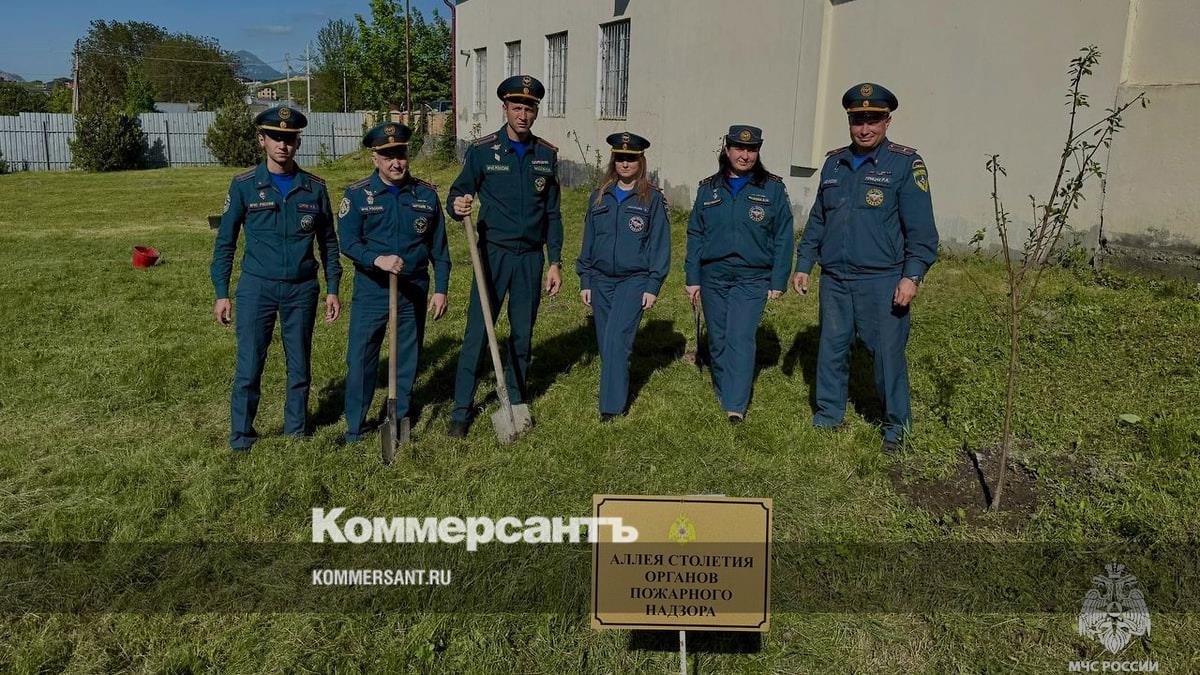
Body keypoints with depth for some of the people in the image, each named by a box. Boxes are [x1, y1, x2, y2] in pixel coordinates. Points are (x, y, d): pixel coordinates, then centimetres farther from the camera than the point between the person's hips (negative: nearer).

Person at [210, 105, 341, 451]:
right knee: (248, 369, 0)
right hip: (256, 288, -2)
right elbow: (225, 242, 3)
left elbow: (328, 242, 10)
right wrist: (221, 293, -1)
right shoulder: (244, 185, -1)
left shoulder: (314, 187, 3)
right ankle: (241, 441, 14)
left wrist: (332, 289, 5)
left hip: (302, 290, 2)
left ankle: (297, 434, 25)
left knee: (300, 368, 10)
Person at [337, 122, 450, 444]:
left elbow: (439, 246, 6)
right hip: (371, 290, -2)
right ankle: (354, 426, 13)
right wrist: (377, 260, -28)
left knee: (409, 357, 11)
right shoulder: (357, 194, -3)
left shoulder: (426, 194, 3)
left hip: (414, 291, 2)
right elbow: (348, 241, -10)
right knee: (360, 358, 0)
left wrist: (441, 289, 3)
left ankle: (402, 419, 28)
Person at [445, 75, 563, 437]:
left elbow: (552, 214, 10)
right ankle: (461, 410, 8)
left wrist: (555, 262, 6)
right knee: (476, 333, -2)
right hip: (493, 253, -3)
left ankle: (515, 403, 25)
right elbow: (457, 195, -1)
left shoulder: (547, 155, 5)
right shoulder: (482, 151, -4)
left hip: (531, 257, 3)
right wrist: (457, 206, -26)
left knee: (522, 335, 10)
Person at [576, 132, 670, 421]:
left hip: (634, 280, -4)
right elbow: (588, 240, 13)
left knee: (616, 341, -14)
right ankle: (616, 386, 26)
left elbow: (660, 243, -2)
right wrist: (585, 281, 10)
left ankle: (612, 406, -9)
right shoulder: (599, 196, 9)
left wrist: (653, 286, -7)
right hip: (601, 279, 5)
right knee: (606, 344, 9)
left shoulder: (652, 198, -2)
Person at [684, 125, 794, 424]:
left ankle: (736, 406, -12)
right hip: (713, 277, 3)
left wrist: (778, 282, -3)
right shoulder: (708, 188, 7)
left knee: (741, 338, -14)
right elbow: (695, 235, 9)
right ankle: (723, 394, 27)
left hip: (752, 278, -3)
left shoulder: (772, 188, 0)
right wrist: (693, 278, 5)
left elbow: (782, 238, 1)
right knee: (718, 341, 10)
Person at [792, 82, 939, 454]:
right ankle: (828, 416, 26)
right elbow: (816, 220, 19)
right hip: (834, 280, 5)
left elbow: (921, 228, -8)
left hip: (882, 281, -5)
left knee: (887, 353, 1)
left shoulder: (906, 164, -4)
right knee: (831, 349, 11)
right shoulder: (834, 162, 12)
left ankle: (896, 426, 16)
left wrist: (912, 275, -15)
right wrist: (803, 264, 15)